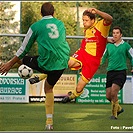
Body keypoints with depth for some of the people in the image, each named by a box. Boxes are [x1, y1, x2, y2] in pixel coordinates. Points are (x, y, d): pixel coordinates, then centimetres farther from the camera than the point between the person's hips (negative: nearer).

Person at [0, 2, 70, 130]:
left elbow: (24, 48, 5)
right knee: (48, 87, 23)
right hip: (62, 63, 5)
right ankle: (49, 122, 21)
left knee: (21, 59, 18)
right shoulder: (61, 24, 12)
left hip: (45, 63, -5)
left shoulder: (36, 26, 1)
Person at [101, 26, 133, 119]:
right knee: (108, 96, 1)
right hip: (110, 72, 5)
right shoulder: (109, 45, 13)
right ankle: (119, 108, 28)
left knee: (113, 92, -21)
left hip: (121, 72, -4)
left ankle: (114, 114, -8)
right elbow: (103, 57, 23)